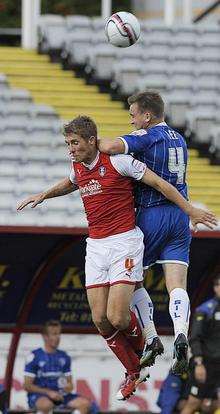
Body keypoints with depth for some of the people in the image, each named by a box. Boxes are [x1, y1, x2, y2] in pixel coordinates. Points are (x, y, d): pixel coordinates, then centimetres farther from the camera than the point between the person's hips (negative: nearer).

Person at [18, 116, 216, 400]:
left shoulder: (117, 161, -12)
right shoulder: (78, 169, 9)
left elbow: (159, 183, -7)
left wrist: (190, 210, -7)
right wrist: (43, 195, 25)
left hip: (124, 243, -6)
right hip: (96, 247, 6)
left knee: (117, 318, -15)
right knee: (100, 320, -2)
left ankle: (139, 343, 20)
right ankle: (134, 372, 17)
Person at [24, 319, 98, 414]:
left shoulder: (64, 357, 13)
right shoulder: (34, 356, -3)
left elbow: (69, 382, 18)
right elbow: (27, 386, -6)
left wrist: (69, 387, -8)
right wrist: (49, 392, -16)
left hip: (59, 395, 5)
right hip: (39, 395, -5)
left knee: (85, 403, -20)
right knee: (47, 405, -40)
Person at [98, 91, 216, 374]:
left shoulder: (147, 136, -9)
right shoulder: (179, 140, 16)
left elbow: (111, 147, -26)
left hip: (151, 215, -6)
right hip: (180, 217, 6)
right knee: (177, 285, -3)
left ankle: (151, 339, 3)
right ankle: (181, 335, -26)